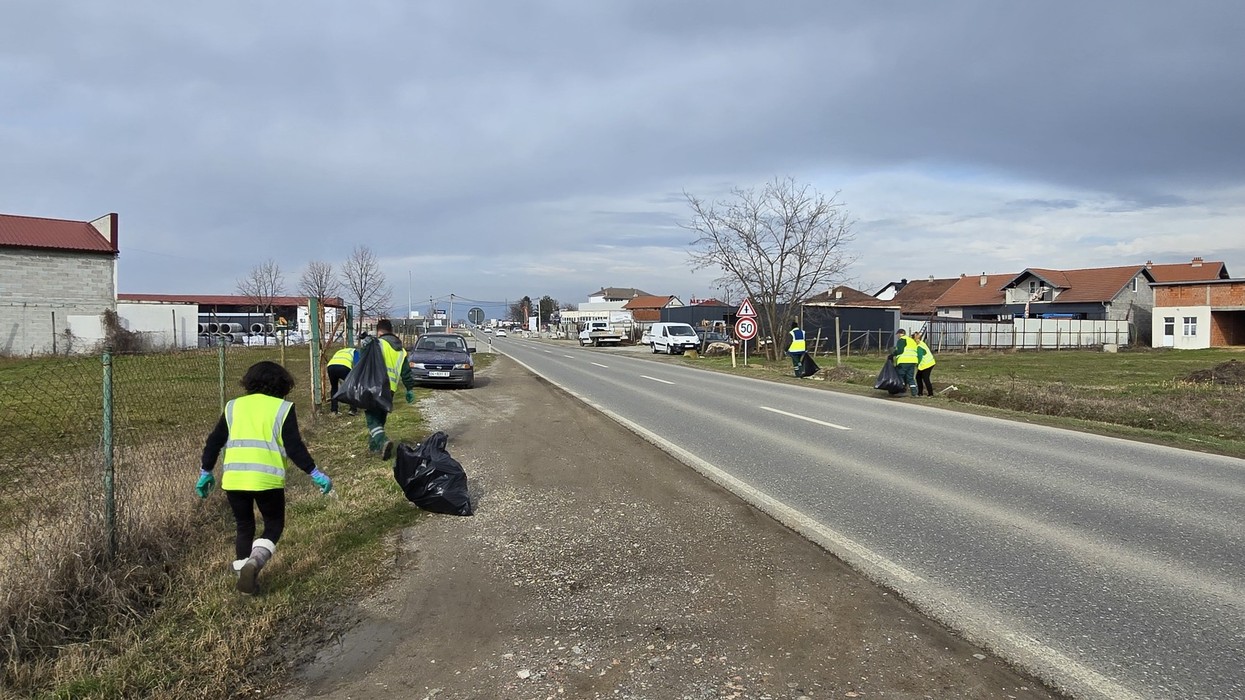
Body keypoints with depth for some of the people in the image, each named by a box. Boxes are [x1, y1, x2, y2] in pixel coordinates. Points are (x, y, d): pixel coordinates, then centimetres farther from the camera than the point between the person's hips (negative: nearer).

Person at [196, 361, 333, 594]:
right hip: (267, 479, -3)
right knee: (274, 525, 14)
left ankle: (243, 573, 19)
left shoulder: (234, 406, 14)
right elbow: (294, 447, -5)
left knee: (244, 527, 21)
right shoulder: (282, 408, 3)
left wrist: (206, 472, 24)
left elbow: (214, 442, 14)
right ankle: (254, 562, -11)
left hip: (233, 479, 3)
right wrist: (315, 474, 0)